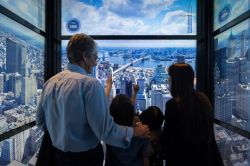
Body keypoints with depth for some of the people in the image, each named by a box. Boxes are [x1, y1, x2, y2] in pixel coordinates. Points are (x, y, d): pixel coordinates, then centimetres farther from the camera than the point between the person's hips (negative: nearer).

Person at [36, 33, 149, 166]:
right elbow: (106, 131, -25)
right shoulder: (90, 84, -23)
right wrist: (134, 131, -10)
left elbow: (41, 122, 8)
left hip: (57, 155, 6)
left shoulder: (50, 82, -3)